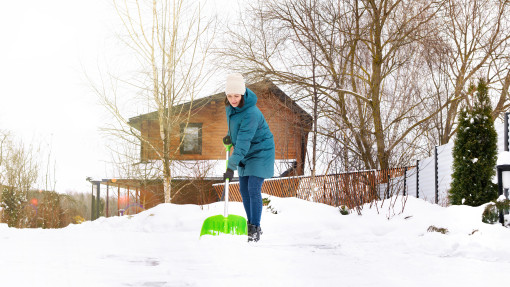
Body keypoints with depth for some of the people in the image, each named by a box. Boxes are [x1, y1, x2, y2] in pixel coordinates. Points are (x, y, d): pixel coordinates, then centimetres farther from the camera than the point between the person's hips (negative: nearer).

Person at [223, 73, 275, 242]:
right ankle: (250, 225, 20)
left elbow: (243, 142, -35)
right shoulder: (230, 106, -6)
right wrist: (229, 136, 10)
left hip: (260, 153, -8)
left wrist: (231, 166, -37)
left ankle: (256, 229, -7)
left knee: (254, 189, -13)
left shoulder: (251, 113, -32)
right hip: (245, 154, 9)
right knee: (244, 189, 9)